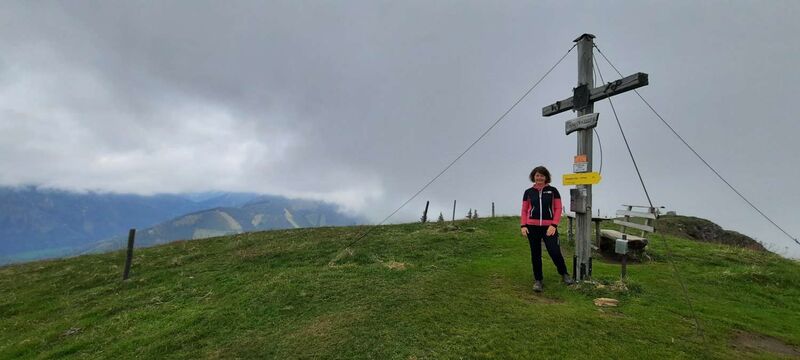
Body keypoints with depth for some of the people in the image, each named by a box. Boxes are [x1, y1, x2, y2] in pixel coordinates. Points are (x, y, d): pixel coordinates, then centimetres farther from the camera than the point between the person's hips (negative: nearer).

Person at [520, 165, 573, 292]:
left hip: (549, 227, -1)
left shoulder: (552, 191, 4)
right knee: (535, 254, 7)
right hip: (532, 227, 2)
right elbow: (524, 210, 9)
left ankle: (564, 274, 23)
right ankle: (537, 280, 20)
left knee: (555, 252, -6)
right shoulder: (528, 192, 7)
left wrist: (554, 225, -9)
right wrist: (523, 225, -3)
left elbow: (558, 209, 2)